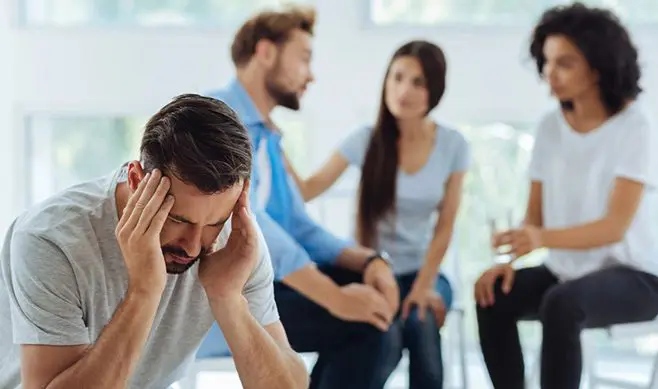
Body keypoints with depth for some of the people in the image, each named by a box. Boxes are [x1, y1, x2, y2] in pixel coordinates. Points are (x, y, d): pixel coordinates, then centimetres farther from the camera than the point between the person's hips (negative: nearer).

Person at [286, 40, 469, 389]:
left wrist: (423, 287, -11)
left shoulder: (452, 145, -3)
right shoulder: (366, 140, -6)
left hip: (420, 270, 1)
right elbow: (306, 191, -12)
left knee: (422, 325, -33)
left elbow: (444, 226, -2)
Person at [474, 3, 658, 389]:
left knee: (561, 304, -34)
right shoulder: (550, 126, 3)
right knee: (493, 295, -20)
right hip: (566, 270, 6)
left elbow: (615, 226, -23)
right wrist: (512, 257, -17)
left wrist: (543, 239, -40)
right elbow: (535, 214, 5)